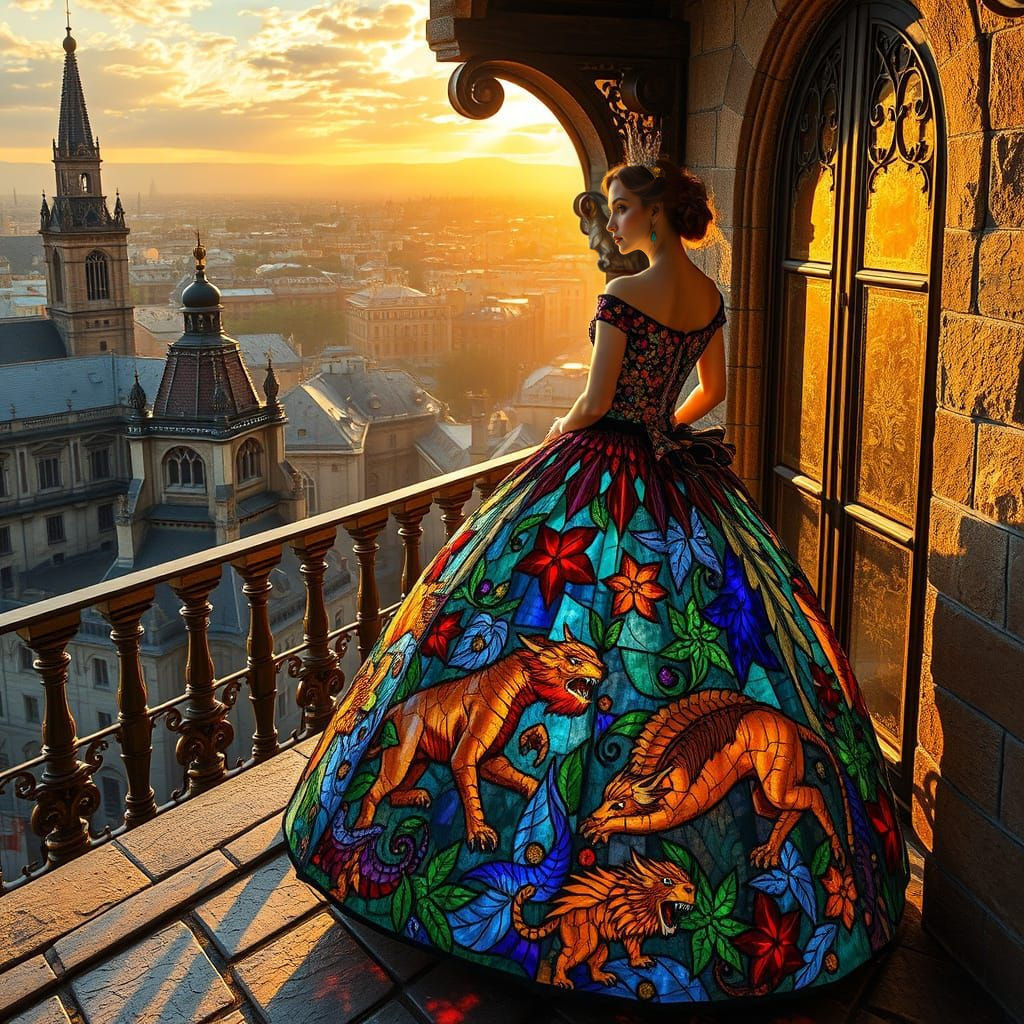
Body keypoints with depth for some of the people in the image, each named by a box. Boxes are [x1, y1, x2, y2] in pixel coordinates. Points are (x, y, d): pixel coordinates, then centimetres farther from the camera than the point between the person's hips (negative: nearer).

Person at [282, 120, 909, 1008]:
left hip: (598, 483, -7)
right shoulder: (711, 295, 5)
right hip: (683, 486, 8)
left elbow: (596, 403, -14)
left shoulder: (625, 297, -18)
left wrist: (556, 440, 4)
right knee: (711, 624, 15)